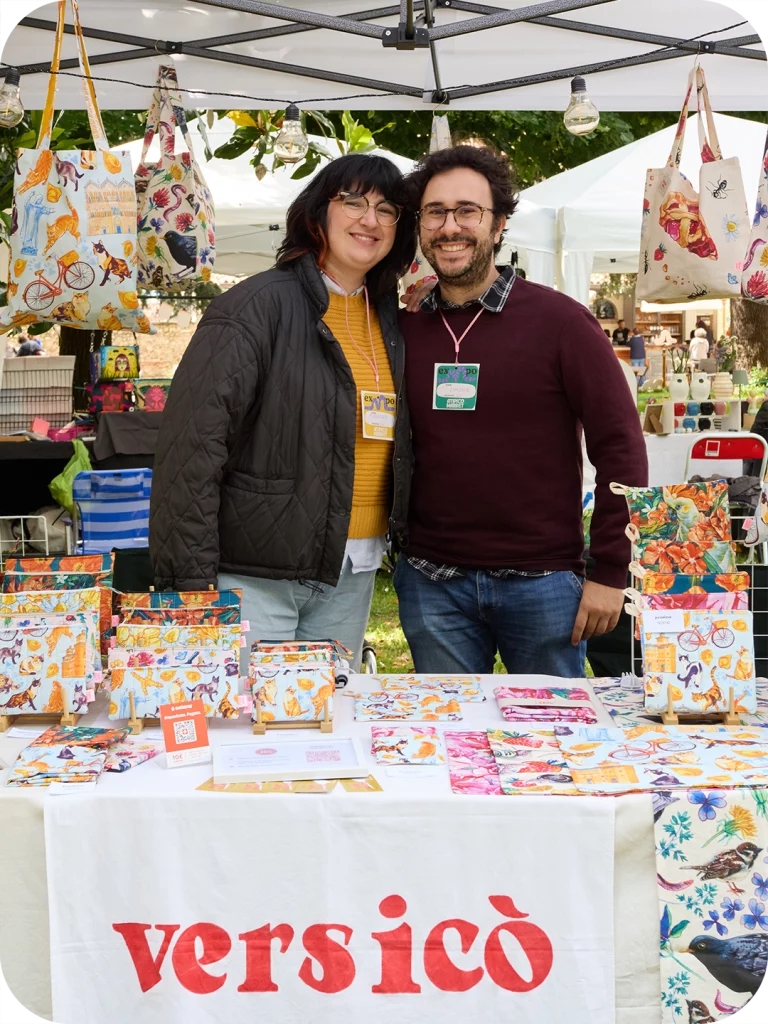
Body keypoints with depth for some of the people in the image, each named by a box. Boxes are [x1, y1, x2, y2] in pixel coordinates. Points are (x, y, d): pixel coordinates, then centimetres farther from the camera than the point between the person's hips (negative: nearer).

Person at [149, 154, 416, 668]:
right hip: (254, 576, -6)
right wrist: (192, 583, -19)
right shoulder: (257, 306, -11)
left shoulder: (387, 317, 11)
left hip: (352, 574, 7)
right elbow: (191, 445, -17)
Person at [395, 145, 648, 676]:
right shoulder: (404, 329, 5)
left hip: (541, 579, -3)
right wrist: (401, 536, 6)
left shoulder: (559, 321, -6)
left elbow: (620, 445, -7)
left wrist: (610, 573, -9)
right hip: (431, 582, 3)